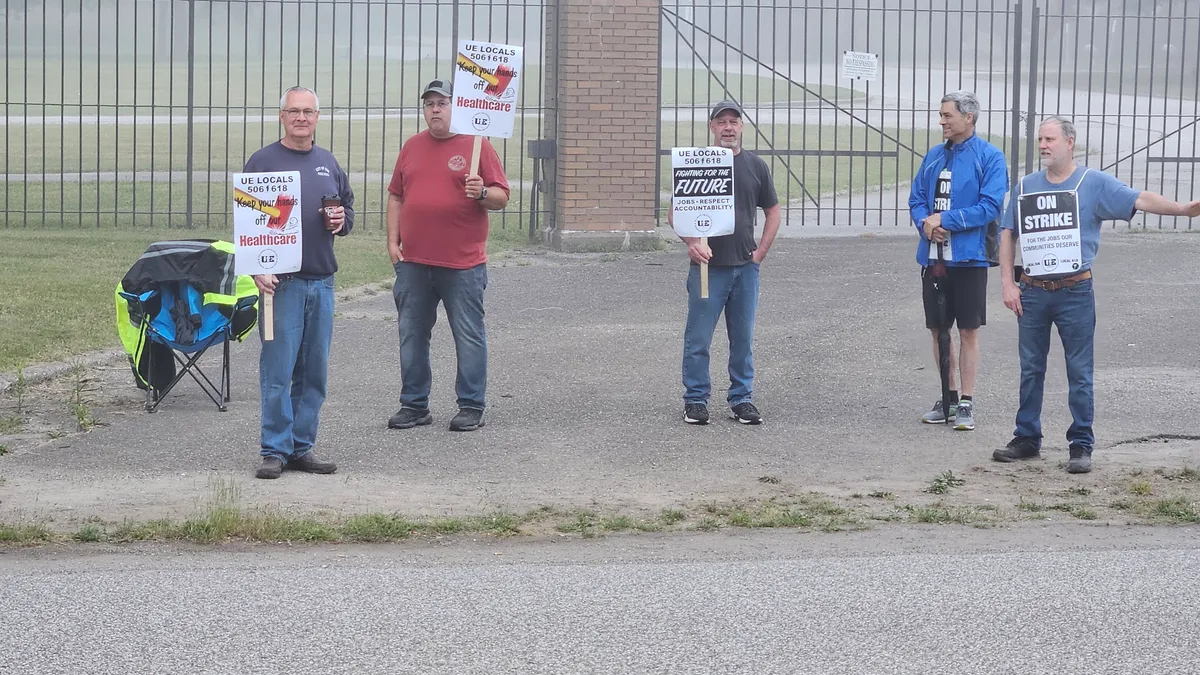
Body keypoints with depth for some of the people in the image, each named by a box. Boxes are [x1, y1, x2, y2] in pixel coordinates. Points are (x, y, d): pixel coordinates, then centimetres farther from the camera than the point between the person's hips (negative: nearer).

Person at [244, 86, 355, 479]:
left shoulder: (328, 164, 15)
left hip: (321, 281, 5)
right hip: (281, 281, -5)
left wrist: (342, 221, 0)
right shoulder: (263, 162, -1)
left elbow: (348, 207, 24)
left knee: (314, 372, 8)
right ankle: (276, 450, -1)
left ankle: (302, 448, 15)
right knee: (277, 369, -6)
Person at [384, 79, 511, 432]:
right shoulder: (412, 147, 13)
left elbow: (501, 197, -1)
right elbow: (396, 196, 16)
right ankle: (414, 404, 17)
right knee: (412, 335, 8)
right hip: (413, 261, 4)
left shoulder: (477, 146, 0)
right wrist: (393, 241, 8)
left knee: (469, 335, 0)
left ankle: (471, 406, 7)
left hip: (462, 263, -4)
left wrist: (482, 193, -22)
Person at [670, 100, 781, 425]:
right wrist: (692, 242, -17)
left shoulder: (756, 166, 8)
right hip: (707, 265, -3)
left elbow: (773, 212, 17)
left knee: (743, 338, 8)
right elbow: (675, 213, 0)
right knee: (698, 338, -1)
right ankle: (696, 400, 8)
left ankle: (742, 399, 17)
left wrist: (760, 252, 6)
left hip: (745, 266, 3)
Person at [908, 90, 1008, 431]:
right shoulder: (934, 156, 11)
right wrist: (925, 223, -8)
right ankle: (949, 397, 22)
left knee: (968, 330, 0)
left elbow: (990, 206, -15)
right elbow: (916, 198, 13)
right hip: (934, 257, 6)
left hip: (969, 258, -6)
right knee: (938, 329, 10)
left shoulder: (989, 157, -7)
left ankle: (966, 403, 6)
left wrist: (946, 219, -17)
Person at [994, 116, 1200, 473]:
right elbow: (1008, 234, 14)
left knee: (1079, 373, 0)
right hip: (1032, 293, 4)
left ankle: (1081, 445, 6)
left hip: (1075, 293, -4)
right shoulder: (1025, 186, 9)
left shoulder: (1094, 183, -2)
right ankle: (1027, 439, 19)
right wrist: (1007, 282, 5)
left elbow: (1141, 200, -12)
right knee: (1030, 369, 10)